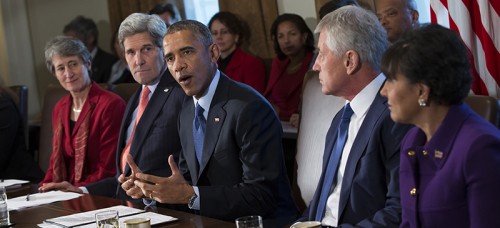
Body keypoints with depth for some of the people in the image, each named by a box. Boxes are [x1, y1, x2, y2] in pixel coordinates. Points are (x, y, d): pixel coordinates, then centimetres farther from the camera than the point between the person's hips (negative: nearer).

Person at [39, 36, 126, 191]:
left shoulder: (111, 105, -11)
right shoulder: (60, 108, 13)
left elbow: (109, 169, -11)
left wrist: (77, 189, -19)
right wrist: (46, 185, -1)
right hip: (62, 196, 7)